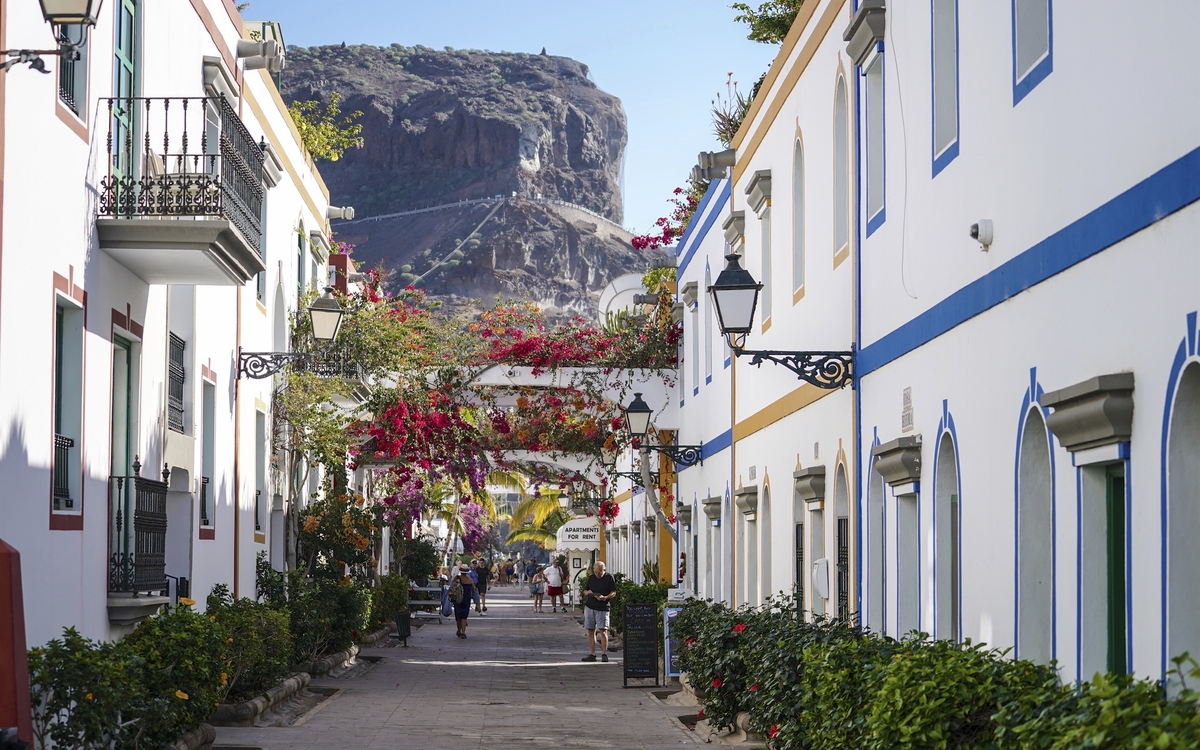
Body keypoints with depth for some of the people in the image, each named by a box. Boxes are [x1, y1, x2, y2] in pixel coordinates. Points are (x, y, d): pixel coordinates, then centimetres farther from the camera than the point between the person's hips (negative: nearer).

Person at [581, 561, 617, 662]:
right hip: (589, 607, 4)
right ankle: (592, 654, 8)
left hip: (603, 608, -4)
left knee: (603, 630, -11)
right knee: (591, 631, 4)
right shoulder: (591, 578, 12)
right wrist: (588, 592, -6)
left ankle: (604, 654, -4)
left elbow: (614, 593, -3)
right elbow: (585, 591, 18)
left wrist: (605, 598, -21)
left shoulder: (609, 578, -1)